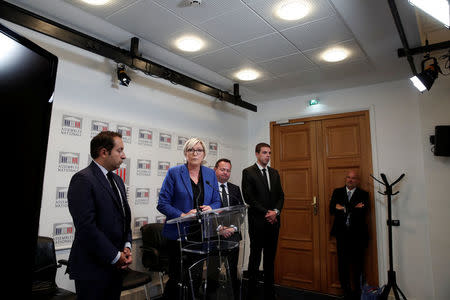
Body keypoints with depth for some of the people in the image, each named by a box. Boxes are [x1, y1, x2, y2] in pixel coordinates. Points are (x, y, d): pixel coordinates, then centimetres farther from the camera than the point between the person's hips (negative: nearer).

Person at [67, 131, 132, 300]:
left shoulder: (117, 180, 12)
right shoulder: (83, 180, -15)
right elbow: (86, 226, -21)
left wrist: (126, 247, 1)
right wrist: (115, 256, -15)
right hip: (93, 268, -8)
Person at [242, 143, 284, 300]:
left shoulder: (274, 173, 13)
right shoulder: (248, 172, -5)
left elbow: (280, 195, 11)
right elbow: (249, 198, -12)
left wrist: (275, 211, -7)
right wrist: (266, 213, -13)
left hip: (273, 221, 5)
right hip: (257, 222, -5)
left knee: (270, 257, 13)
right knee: (255, 257, 4)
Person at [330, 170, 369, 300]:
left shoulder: (363, 194, 4)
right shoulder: (337, 192, 8)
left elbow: (362, 212, -10)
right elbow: (332, 210, -3)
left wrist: (343, 208, -16)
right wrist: (354, 208, -14)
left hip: (357, 235, -1)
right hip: (341, 234, 1)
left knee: (357, 265, 4)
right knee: (342, 264, 6)